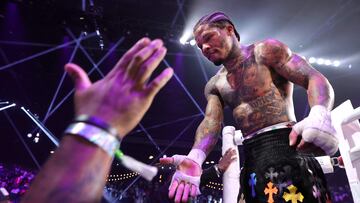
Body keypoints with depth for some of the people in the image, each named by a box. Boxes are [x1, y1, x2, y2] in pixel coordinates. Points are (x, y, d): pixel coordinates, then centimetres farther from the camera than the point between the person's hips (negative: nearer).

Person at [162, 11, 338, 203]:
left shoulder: (265, 51, 3)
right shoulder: (214, 85, 17)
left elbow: (314, 78, -5)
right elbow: (211, 122, 2)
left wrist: (319, 115, -28)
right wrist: (195, 158, -19)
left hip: (285, 146, -5)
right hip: (251, 159, 5)